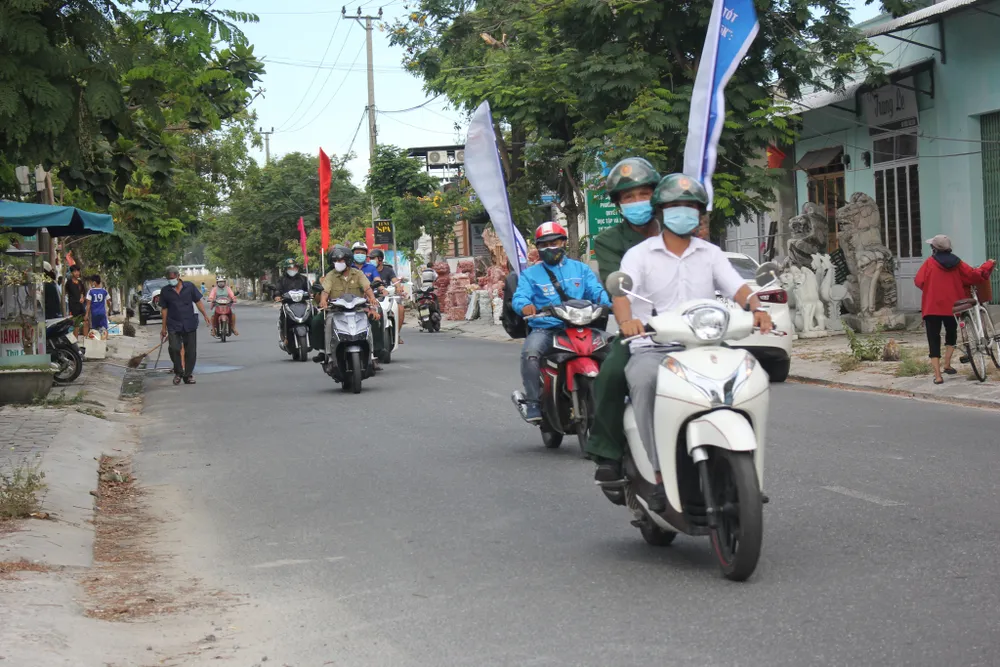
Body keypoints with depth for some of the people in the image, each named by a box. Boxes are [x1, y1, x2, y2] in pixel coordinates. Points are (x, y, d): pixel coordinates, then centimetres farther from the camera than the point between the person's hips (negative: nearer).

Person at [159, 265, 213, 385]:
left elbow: (198, 301, 8)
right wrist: (164, 327, 7)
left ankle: (188, 375, 17)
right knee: (174, 348, -18)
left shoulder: (189, 286, 3)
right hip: (173, 325, -1)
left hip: (190, 324, 1)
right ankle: (178, 372, 3)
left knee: (191, 351, 2)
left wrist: (205, 315, -2)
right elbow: (164, 309, 7)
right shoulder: (165, 291, 3)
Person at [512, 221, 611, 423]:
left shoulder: (581, 269, 20)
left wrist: (609, 303, -17)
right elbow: (519, 297, -1)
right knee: (530, 353, -33)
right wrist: (525, 306, -26)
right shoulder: (530, 274, 16)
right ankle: (532, 401, -21)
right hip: (544, 328, -1)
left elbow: (596, 291, 6)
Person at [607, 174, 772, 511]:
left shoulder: (711, 254, 18)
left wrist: (757, 309, -18)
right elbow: (621, 293, -8)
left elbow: (738, 288, 5)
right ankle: (661, 475, -32)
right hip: (651, 349, -2)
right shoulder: (639, 254, 9)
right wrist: (626, 321, -31)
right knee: (644, 381, -37)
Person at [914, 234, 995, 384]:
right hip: (952, 306, 3)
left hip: (932, 307, -3)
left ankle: (938, 375, -10)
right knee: (951, 334, 28)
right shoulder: (956, 263, 3)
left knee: (934, 340, -1)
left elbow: (919, 282, -9)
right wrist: (989, 264, 19)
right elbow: (976, 275, 2)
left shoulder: (930, 262, -5)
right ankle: (947, 365, 24)